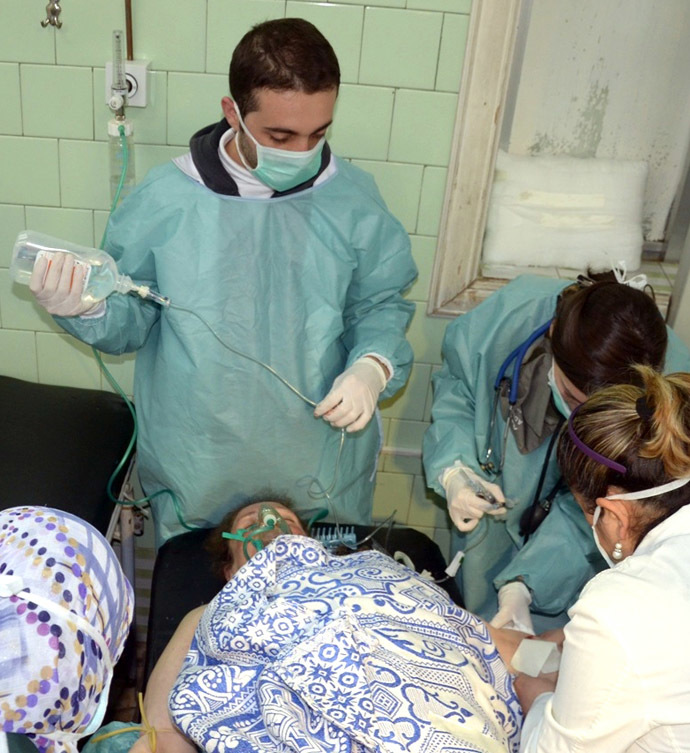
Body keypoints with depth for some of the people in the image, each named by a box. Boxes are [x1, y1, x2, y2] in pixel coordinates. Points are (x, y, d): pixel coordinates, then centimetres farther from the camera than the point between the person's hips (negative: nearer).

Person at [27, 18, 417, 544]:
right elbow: (132, 322, -4)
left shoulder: (356, 202, -10)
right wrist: (88, 309, -26)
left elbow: (383, 305, 0)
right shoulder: (163, 200, -13)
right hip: (194, 474, 0)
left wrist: (372, 367, -21)